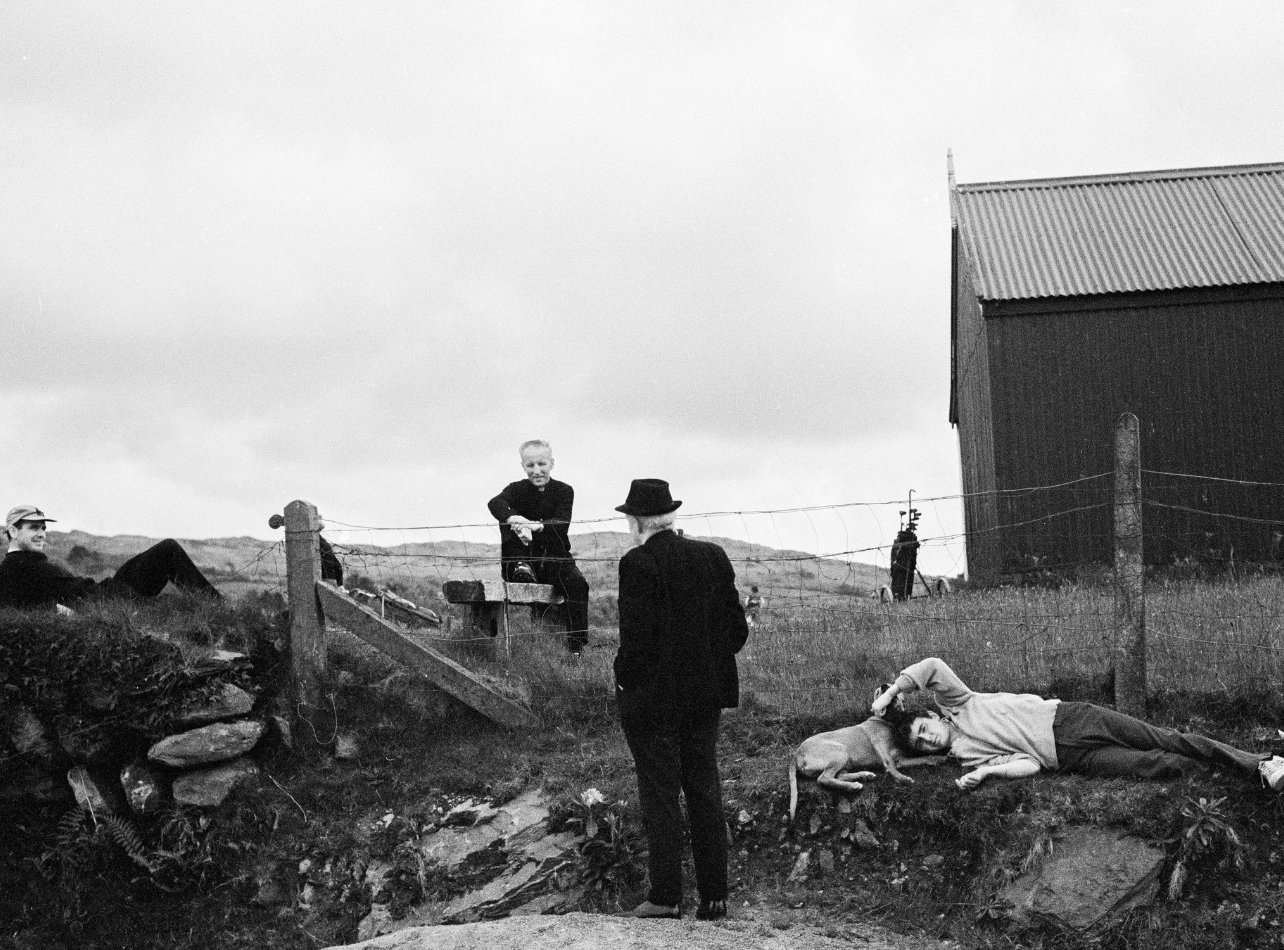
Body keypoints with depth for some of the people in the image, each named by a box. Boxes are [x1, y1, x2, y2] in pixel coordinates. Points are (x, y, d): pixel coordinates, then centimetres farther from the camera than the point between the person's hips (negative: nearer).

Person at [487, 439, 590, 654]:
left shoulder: (564, 491, 1)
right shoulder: (517, 489, 1)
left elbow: (562, 524, -16)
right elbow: (495, 503, -23)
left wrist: (536, 526, -38)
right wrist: (515, 519, -46)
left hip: (555, 558, 0)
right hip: (524, 557, 0)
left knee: (577, 583, -28)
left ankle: (577, 645, -27)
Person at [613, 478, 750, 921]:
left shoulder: (638, 563, -15)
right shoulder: (713, 556, 3)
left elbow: (637, 636, -19)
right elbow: (737, 627, 5)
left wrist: (624, 680, -5)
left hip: (652, 697, -6)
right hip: (706, 694, 6)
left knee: (660, 794, 3)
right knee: (705, 792, 12)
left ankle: (666, 896, 7)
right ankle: (714, 896, 16)